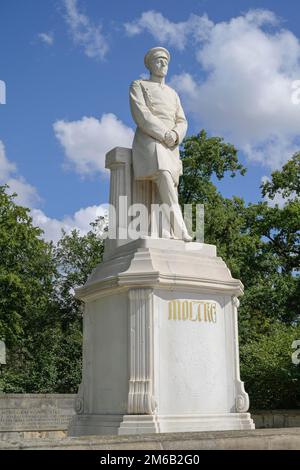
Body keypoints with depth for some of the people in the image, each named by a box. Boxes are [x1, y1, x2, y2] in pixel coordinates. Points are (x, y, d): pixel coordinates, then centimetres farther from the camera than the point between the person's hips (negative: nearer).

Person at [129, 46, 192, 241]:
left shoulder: (173, 93, 28)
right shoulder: (138, 86, 12)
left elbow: (182, 122, 16)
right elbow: (141, 115, -4)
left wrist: (175, 135, -8)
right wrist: (164, 134, -15)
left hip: (171, 146, 6)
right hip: (149, 141, -6)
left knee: (169, 189, -12)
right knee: (165, 178, -31)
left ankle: (170, 234, -22)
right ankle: (181, 231, -41)